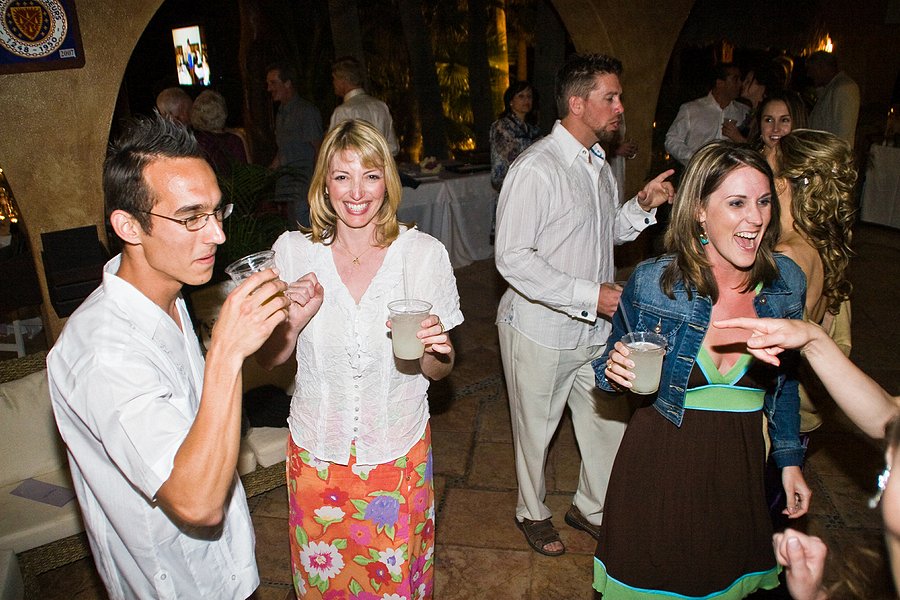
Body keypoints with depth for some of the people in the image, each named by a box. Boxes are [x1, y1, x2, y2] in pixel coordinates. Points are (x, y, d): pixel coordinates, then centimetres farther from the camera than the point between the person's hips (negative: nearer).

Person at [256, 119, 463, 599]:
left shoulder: (424, 253, -11)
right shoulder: (293, 252, -8)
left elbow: (438, 371, -3)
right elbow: (268, 359, 0)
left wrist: (437, 348, -25)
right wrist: (295, 322, -20)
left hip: (397, 450, -1)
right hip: (317, 450, 1)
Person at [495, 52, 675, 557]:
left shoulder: (599, 164, 8)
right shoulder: (536, 169, -20)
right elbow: (513, 259, -23)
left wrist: (643, 206, -1)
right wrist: (590, 295, -25)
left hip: (595, 327, 8)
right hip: (542, 330, -7)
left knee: (611, 421, 17)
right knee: (537, 430, 14)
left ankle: (593, 508, 42)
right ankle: (533, 512, 40)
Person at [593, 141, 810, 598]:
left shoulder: (786, 282, -6)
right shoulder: (653, 281, -16)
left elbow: (784, 380, 9)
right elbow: (613, 368, -2)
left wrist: (789, 459, 11)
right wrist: (616, 371, -24)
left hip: (740, 467, 3)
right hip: (659, 465, -2)